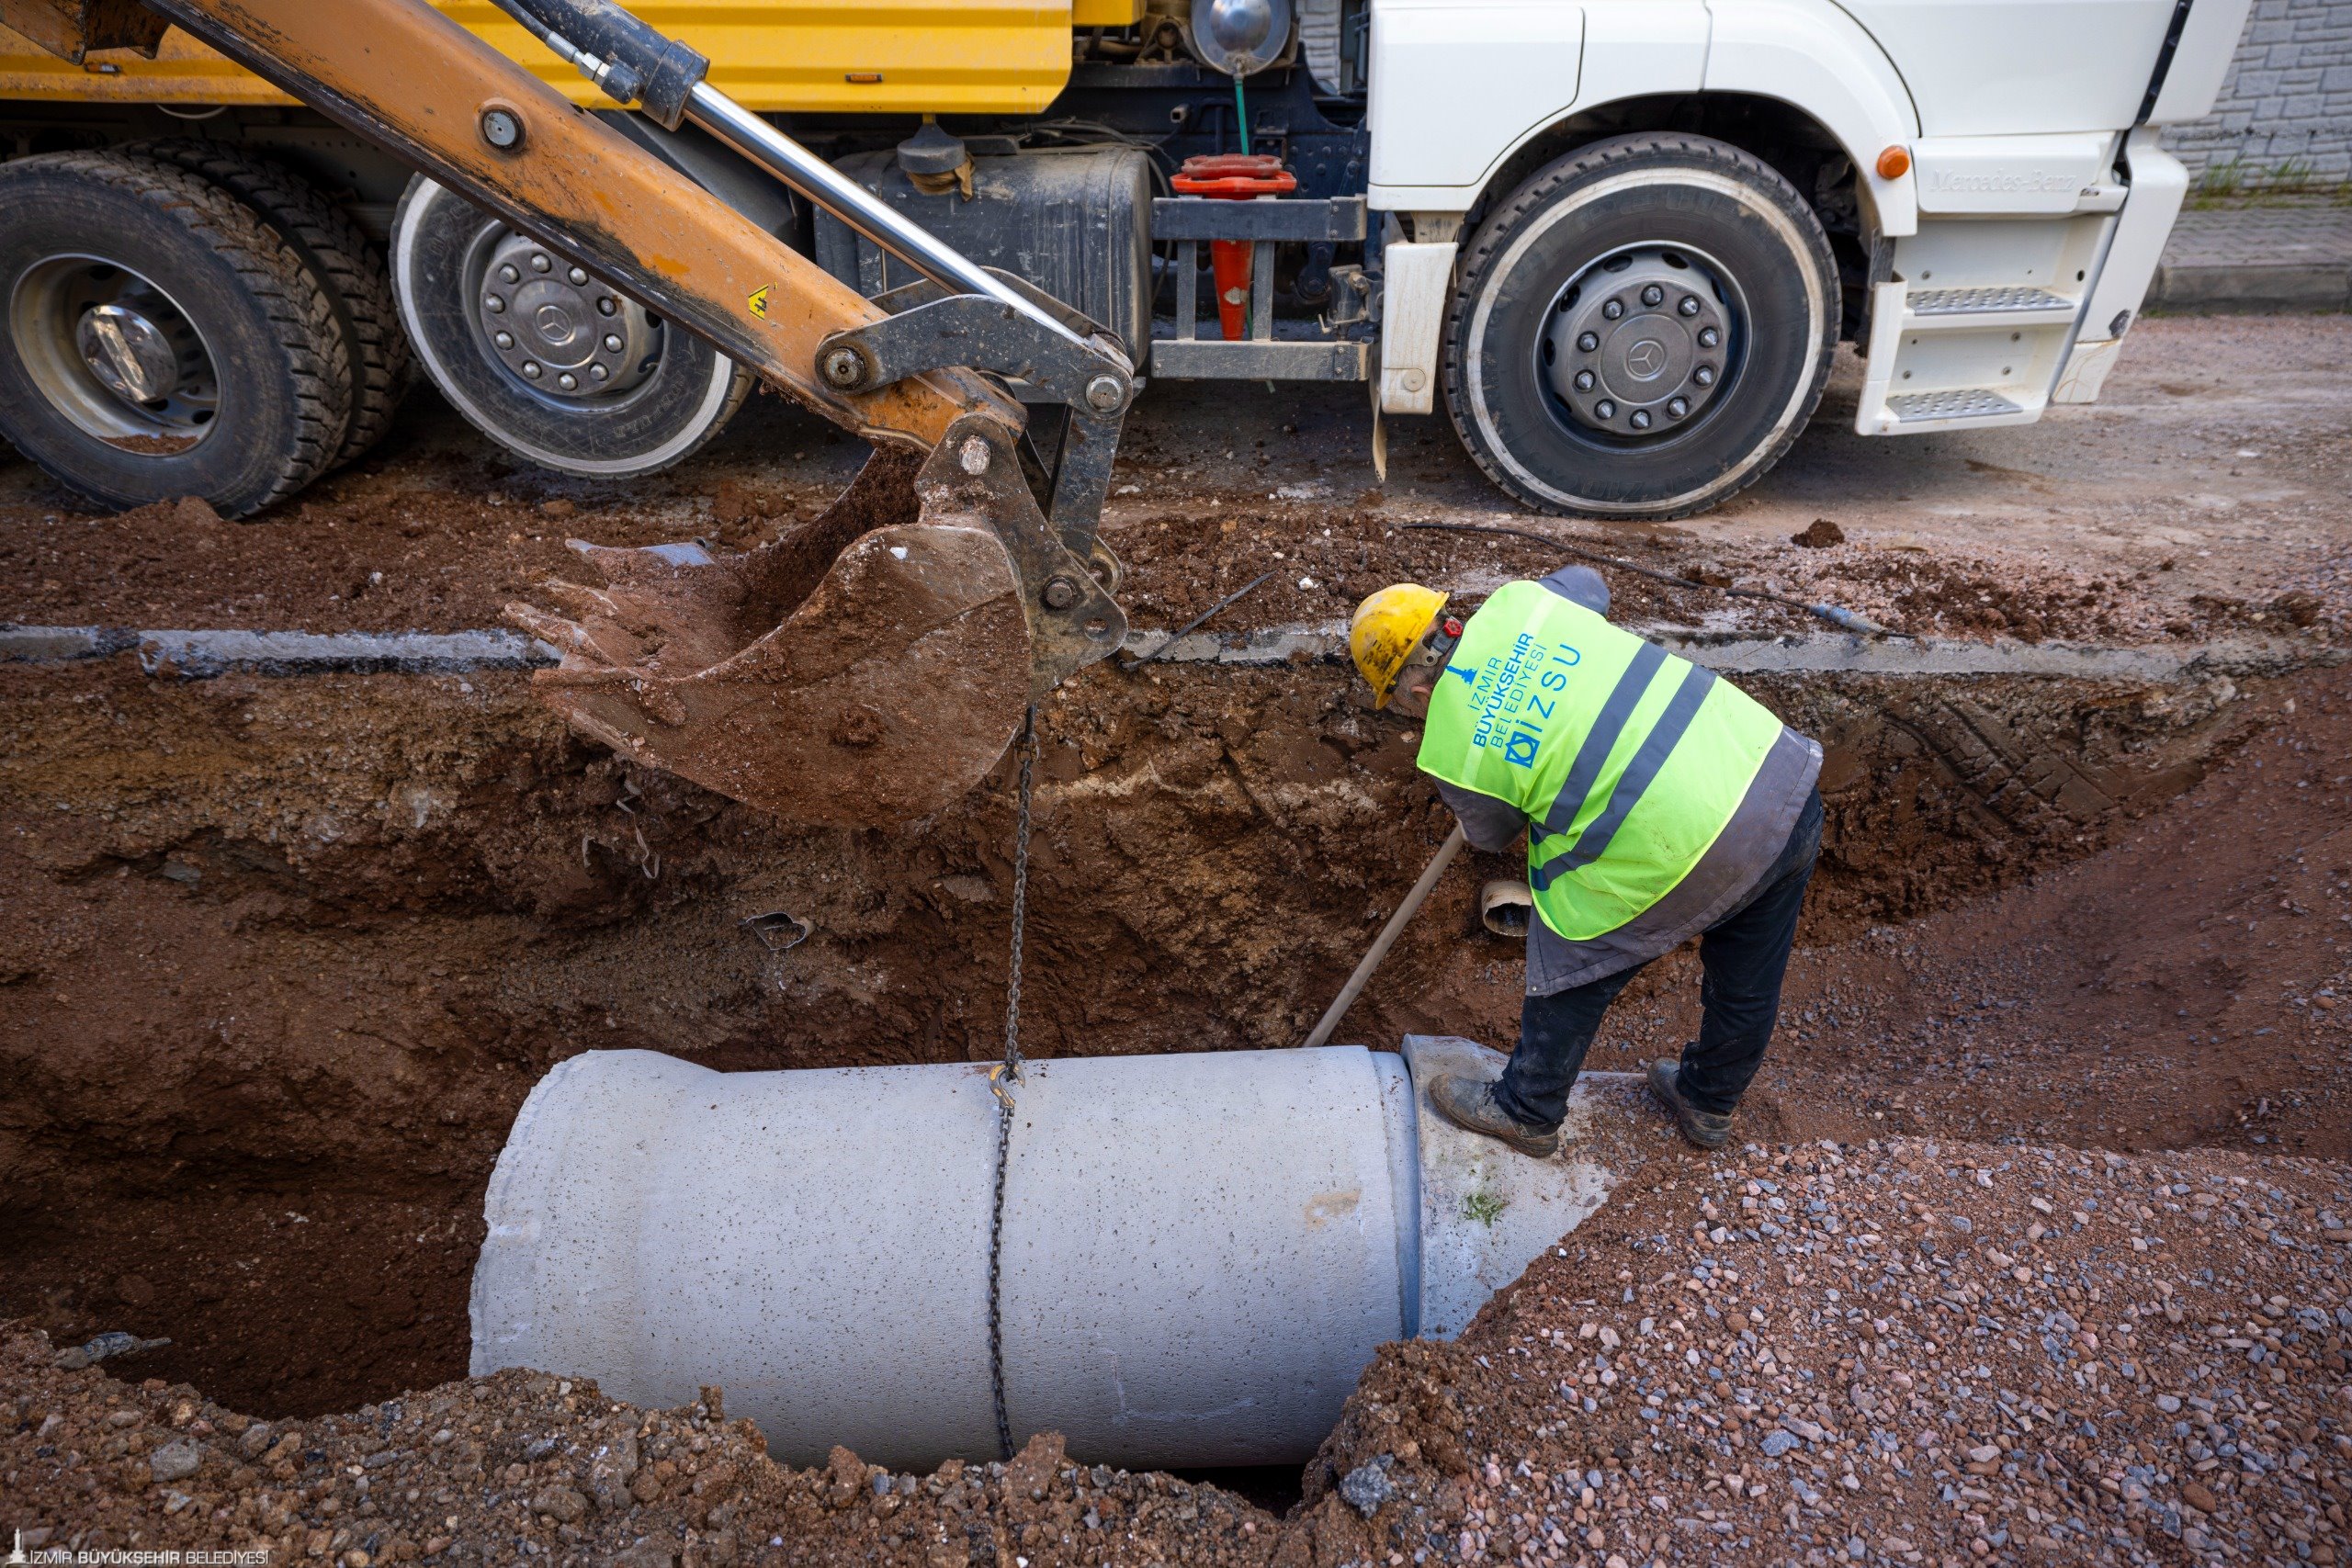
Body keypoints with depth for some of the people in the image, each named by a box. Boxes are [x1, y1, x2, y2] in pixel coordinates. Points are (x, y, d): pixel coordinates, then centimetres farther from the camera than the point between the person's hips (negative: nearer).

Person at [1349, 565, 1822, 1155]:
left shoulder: (1456, 755, -9)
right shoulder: (1517, 603, 3)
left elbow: (1491, 834, 14)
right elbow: (1587, 583, 28)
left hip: (1689, 850, -7)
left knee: (1573, 969, 17)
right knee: (1748, 983, 26)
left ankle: (1526, 1111, 38)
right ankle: (1708, 1104, 52)